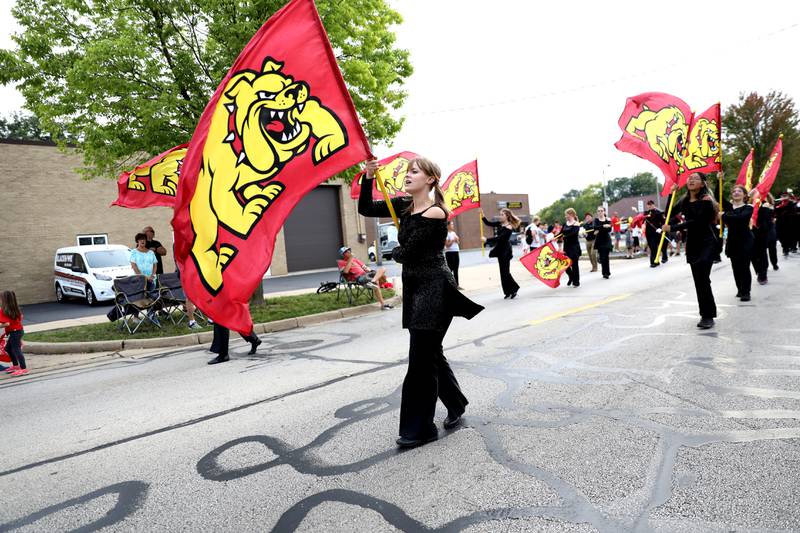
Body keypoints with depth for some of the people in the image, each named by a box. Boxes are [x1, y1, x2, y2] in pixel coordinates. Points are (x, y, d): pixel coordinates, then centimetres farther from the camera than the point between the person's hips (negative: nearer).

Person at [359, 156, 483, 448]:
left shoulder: (434, 213, -16)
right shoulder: (404, 206, 8)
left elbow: (406, 252, -16)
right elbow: (366, 208, 7)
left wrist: (395, 252, 6)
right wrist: (368, 178, -5)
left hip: (434, 289, -8)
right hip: (414, 288, 8)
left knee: (421, 359, -4)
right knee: (431, 353, 17)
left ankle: (419, 429, 10)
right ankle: (456, 405, 37)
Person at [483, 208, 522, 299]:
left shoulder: (509, 227, -16)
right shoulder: (500, 224, 7)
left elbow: (499, 238, -26)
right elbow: (488, 223, 9)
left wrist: (487, 240, -27)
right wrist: (482, 216, -7)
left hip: (505, 251, -8)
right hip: (500, 250, 8)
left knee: (505, 271, -6)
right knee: (503, 272, 9)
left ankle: (514, 289, 6)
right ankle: (508, 291, 14)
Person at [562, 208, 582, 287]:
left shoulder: (576, 224, -9)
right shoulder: (565, 224, 10)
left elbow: (573, 234, -22)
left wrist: (563, 237, -29)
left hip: (574, 246, -6)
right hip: (566, 246, 6)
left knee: (574, 264, 0)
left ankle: (576, 282, 13)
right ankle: (571, 278, 30)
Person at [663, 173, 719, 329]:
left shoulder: (706, 200, -12)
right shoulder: (684, 201, 7)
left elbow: (696, 221, -21)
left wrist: (672, 228, -23)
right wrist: (671, 194, -3)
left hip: (707, 243, -6)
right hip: (692, 243, 6)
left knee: (702, 278, -16)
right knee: (699, 280, 8)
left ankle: (708, 316, -8)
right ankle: (706, 314, 17)